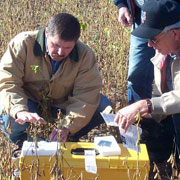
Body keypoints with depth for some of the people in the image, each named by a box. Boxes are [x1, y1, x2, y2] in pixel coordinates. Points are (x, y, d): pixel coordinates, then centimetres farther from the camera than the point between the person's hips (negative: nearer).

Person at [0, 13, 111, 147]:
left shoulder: (85, 55, -18)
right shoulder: (23, 44, -23)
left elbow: (85, 96, -22)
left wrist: (67, 128, -38)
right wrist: (20, 111, -48)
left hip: (63, 103, 2)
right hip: (29, 100, -2)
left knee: (104, 106, -21)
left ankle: (69, 139, 2)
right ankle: (19, 142, -2)